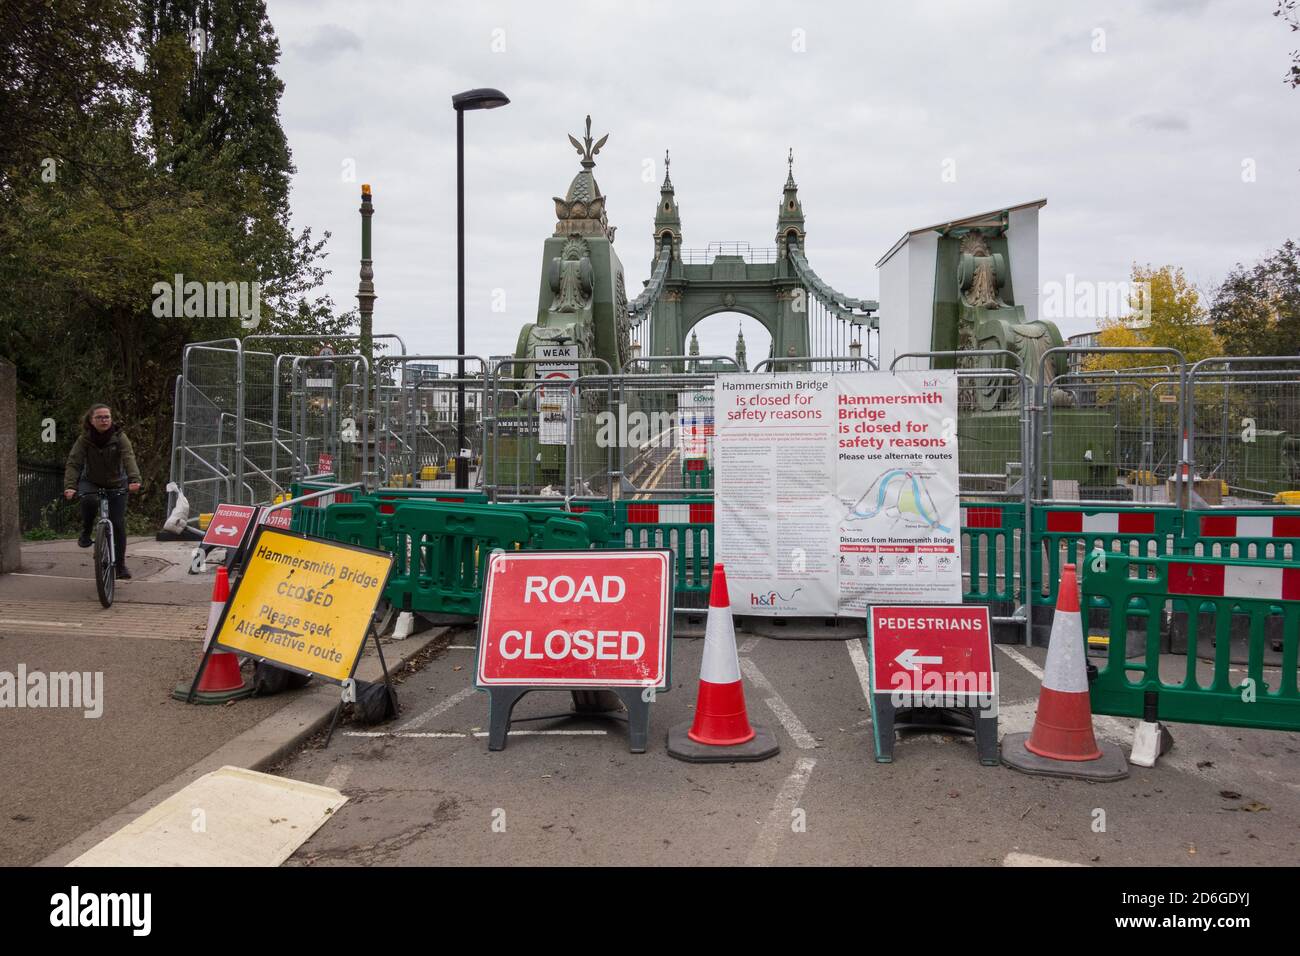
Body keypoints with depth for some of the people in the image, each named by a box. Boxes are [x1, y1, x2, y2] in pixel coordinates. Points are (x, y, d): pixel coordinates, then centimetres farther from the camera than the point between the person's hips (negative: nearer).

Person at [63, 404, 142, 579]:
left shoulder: (119, 437, -15)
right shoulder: (84, 439, -13)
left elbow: (129, 458, -30)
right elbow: (73, 463, -21)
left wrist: (134, 479, -48)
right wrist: (69, 486, -38)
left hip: (116, 484, 0)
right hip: (91, 483, 0)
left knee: (118, 524, -5)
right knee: (89, 500, -35)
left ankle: (120, 565, 8)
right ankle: (85, 534, -10)